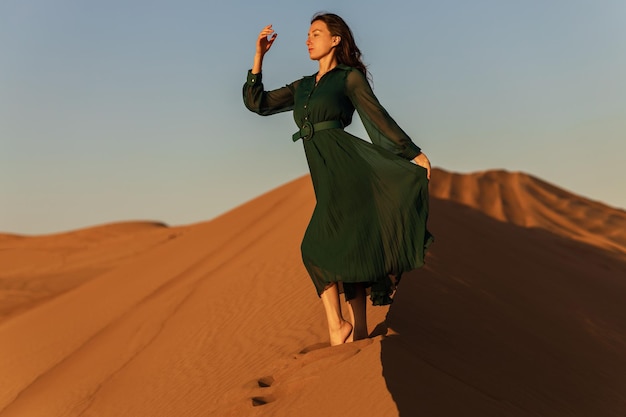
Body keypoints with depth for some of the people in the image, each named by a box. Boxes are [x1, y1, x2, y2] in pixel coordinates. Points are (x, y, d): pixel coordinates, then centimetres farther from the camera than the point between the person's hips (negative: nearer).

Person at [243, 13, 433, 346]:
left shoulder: (351, 77, 4)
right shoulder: (302, 86, 21)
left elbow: (380, 119, 2)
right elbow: (256, 103, 18)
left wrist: (415, 154, 0)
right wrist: (259, 56, 13)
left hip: (349, 168, -6)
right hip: (327, 178, 6)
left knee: (317, 246, -16)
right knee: (346, 252, 6)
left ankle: (337, 326, -11)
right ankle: (358, 331, 10)